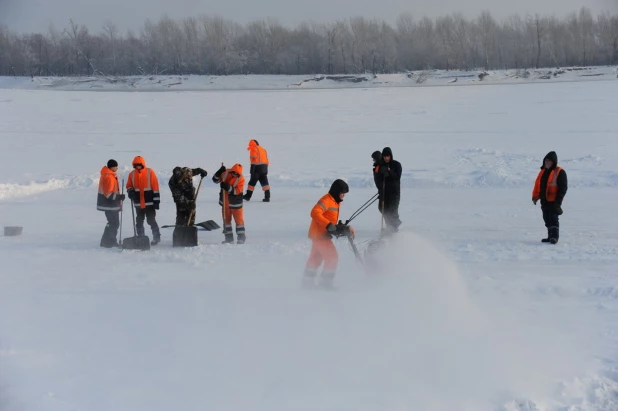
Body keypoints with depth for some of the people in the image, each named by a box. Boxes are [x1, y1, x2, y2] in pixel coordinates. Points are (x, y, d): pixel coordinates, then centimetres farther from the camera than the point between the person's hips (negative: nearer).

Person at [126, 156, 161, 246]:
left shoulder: (150, 172, -4)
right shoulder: (132, 174, 6)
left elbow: (155, 187, -4)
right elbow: (129, 186, 15)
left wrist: (156, 201, -7)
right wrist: (130, 192, -10)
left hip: (149, 203, -4)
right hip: (138, 203, 4)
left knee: (151, 220, -2)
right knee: (139, 221, 9)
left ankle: (156, 237, 9)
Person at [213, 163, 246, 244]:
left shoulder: (241, 179, -16)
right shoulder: (225, 173, -6)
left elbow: (237, 191, -23)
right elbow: (215, 180, -1)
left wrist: (228, 188, -36)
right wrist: (219, 173, -19)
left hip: (235, 203, -4)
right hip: (225, 202, 4)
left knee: (238, 219, 2)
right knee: (226, 219, 10)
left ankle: (241, 237, 12)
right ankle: (229, 237, 20)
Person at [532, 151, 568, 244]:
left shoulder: (559, 172, -7)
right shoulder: (543, 172, 15)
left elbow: (563, 187, -11)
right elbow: (537, 185, 19)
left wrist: (558, 200, -16)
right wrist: (535, 196, 11)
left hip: (553, 201, -8)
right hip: (544, 201, 8)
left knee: (553, 219, -12)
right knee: (547, 219, 10)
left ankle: (554, 236, -13)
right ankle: (550, 236, 17)